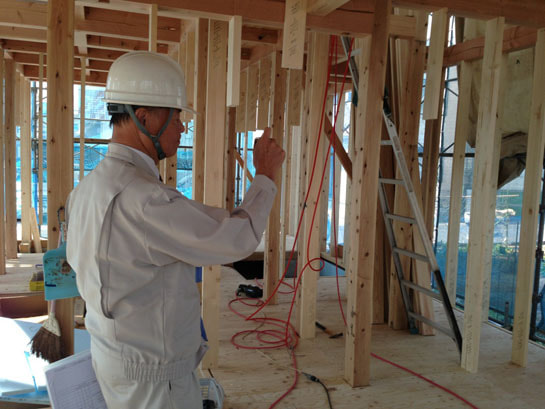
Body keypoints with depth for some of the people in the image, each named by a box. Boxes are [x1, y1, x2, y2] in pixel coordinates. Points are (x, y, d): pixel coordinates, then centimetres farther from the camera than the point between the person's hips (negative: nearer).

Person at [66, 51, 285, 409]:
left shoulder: (89, 186, 2)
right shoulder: (143, 198, -30)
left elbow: (77, 256, 16)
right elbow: (239, 238, -26)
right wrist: (265, 174, -10)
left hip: (114, 355, 9)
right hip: (153, 377, -9)